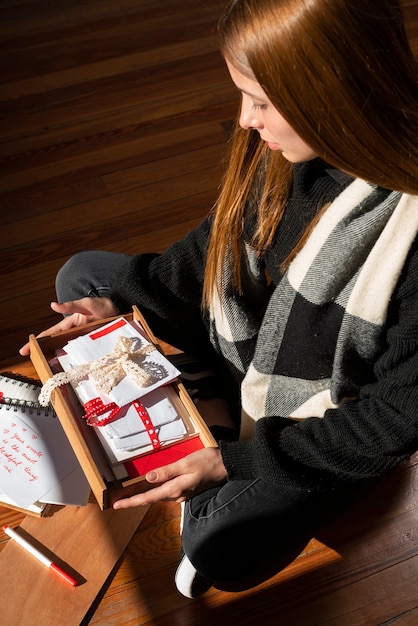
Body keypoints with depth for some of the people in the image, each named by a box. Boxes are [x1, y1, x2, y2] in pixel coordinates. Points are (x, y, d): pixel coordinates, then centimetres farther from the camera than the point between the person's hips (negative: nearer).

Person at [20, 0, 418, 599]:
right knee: (81, 275, 5)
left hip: (330, 419, -5)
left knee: (222, 550, -26)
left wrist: (237, 460, -25)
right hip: (242, 341, 6)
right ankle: (211, 411, 1)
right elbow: (217, 245, 2)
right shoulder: (278, 147, -17)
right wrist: (118, 302, -8)